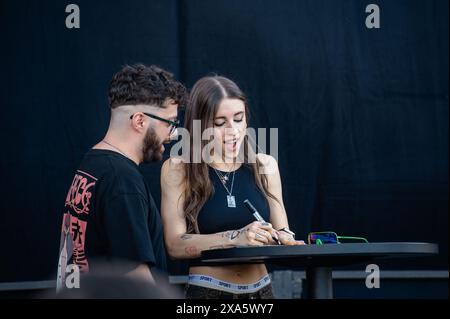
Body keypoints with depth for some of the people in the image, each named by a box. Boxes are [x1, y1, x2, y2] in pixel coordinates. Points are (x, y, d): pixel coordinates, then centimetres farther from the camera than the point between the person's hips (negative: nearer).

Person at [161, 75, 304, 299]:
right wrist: (235, 237, -21)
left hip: (262, 290, 4)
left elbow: (281, 231, 11)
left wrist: (284, 239, -11)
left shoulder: (265, 165, 8)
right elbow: (175, 245, -9)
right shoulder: (178, 170, -2)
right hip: (207, 291, -4)